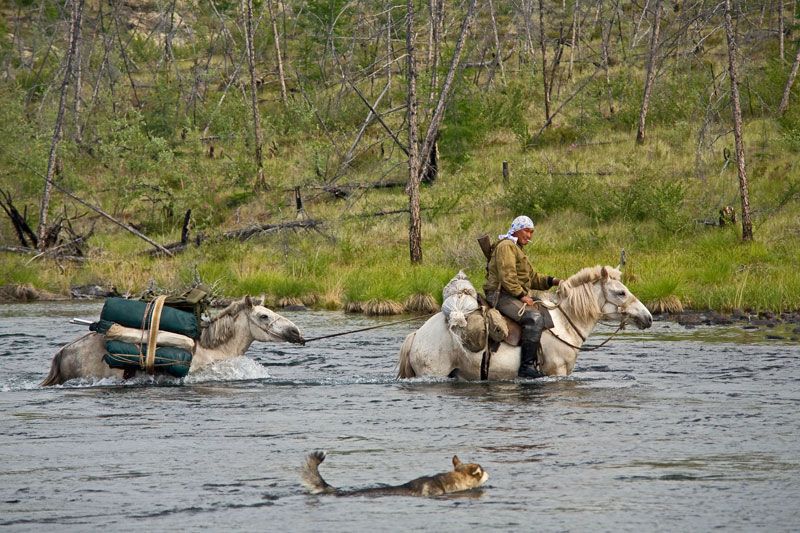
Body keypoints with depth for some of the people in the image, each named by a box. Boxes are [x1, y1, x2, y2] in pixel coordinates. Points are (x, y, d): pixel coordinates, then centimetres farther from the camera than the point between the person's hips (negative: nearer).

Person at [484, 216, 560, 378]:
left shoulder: (517, 249, 27)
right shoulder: (506, 246, -7)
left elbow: (532, 277, 27)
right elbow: (507, 276, -19)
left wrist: (553, 281, 13)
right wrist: (522, 295, -20)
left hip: (516, 296, 11)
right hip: (502, 296, -11)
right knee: (535, 318, -29)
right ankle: (527, 365, -34)